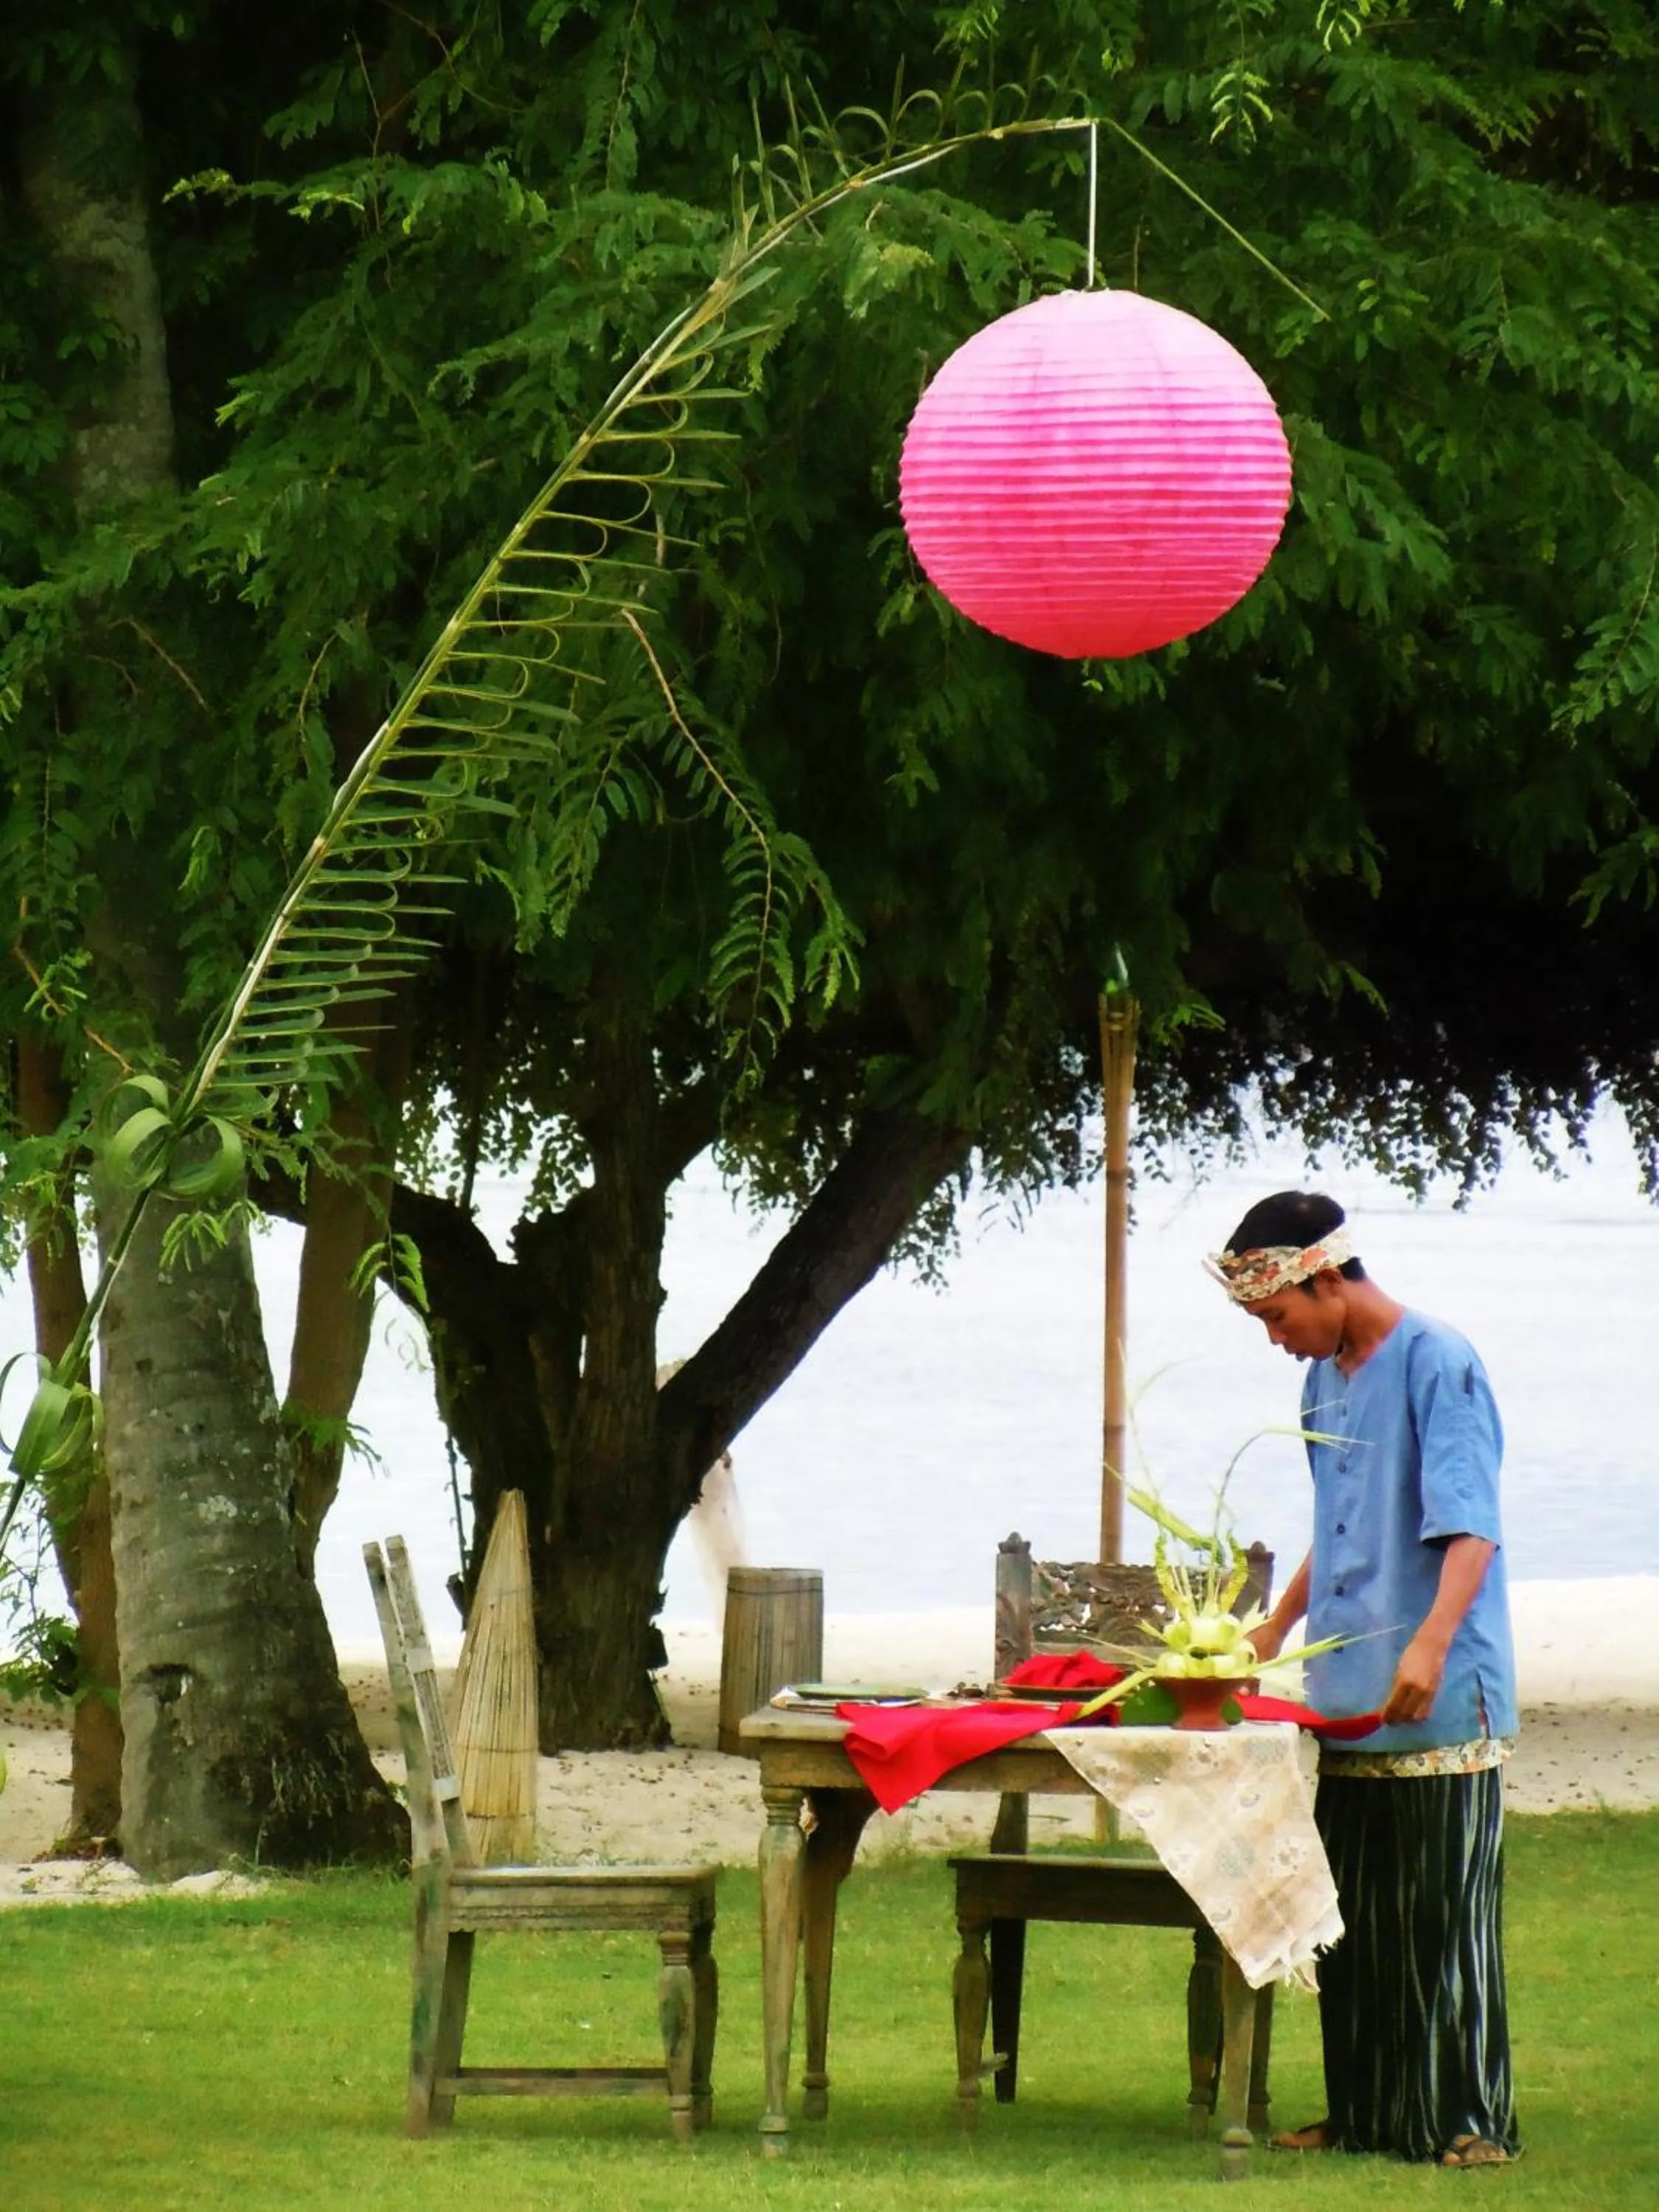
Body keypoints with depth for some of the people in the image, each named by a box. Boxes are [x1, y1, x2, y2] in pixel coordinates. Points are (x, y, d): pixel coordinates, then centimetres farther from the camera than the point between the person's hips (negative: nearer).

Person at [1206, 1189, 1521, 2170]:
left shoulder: (1438, 1364, -10)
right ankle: (1365, 2114, 16)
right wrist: (1275, 1629, 31)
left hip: (1440, 1710, -8)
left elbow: (1471, 1527, -20)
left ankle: (1472, 2118, -1)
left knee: (1447, 1918, -6)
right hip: (1346, 1704, 8)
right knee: (1354, 1924, 9)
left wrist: (1431, 1642, -32)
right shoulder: (1326, 1379, 16)